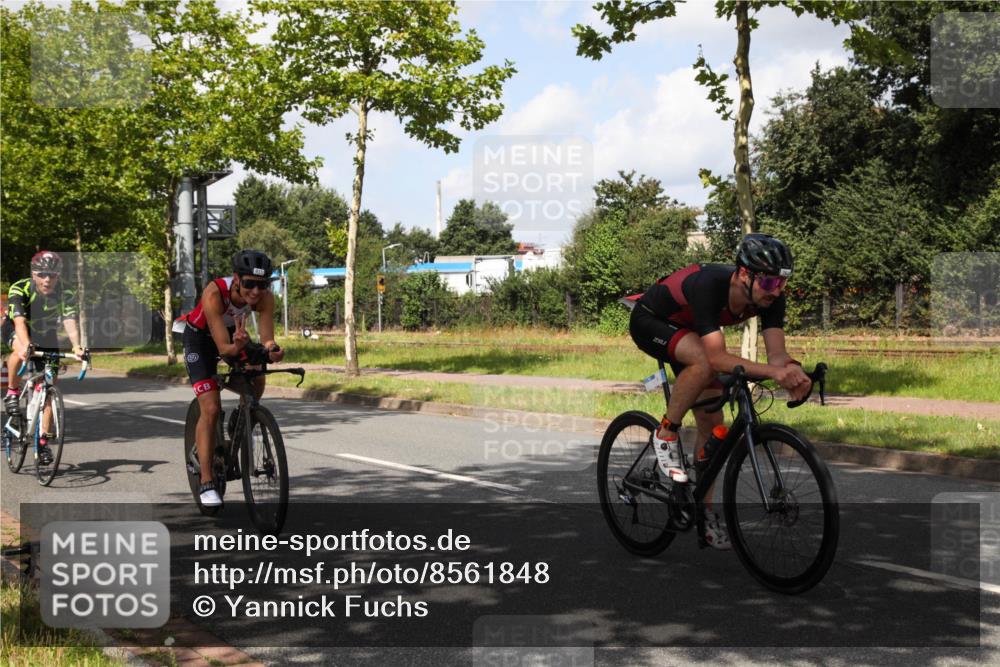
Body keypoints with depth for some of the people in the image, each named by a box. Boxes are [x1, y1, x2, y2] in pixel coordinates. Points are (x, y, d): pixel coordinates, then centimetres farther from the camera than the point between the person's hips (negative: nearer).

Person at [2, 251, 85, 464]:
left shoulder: (64, 295, -25)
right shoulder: (19, 290, -31)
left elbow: (70, 322, -37)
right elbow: (20, 322, -43)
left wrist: (76, 346, -56)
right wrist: (26, 346, -62)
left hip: (47, 335, 2)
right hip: (15, 330, -2)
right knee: (21, 351, -39)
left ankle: (44, 440, 2)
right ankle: (12, 392, -13)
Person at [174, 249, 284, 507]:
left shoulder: (265, 297, -28)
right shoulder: (214, 294, -39)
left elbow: (267, 338, -33)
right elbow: (223, 347, -42)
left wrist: (271, 350, -56)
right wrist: (237, 347, -63)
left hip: (235, 333, 4)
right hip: (200, 337, -4)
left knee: (257, 378, -21)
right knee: (211, 409, -14)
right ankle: (206, 483, -7)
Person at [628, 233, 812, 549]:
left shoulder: (771, 297, -22)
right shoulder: (709, 284, -41)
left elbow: (776, 351, -26)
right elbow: (717, 357, -46)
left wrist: (793, 369, -49)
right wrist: (773, 372, -56)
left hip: (688, 331, 7)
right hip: (650, 322, -7)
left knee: (711, 422, -1)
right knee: (703, 362, -38)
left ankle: (704, 511, 12)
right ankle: (666, 434, -15)